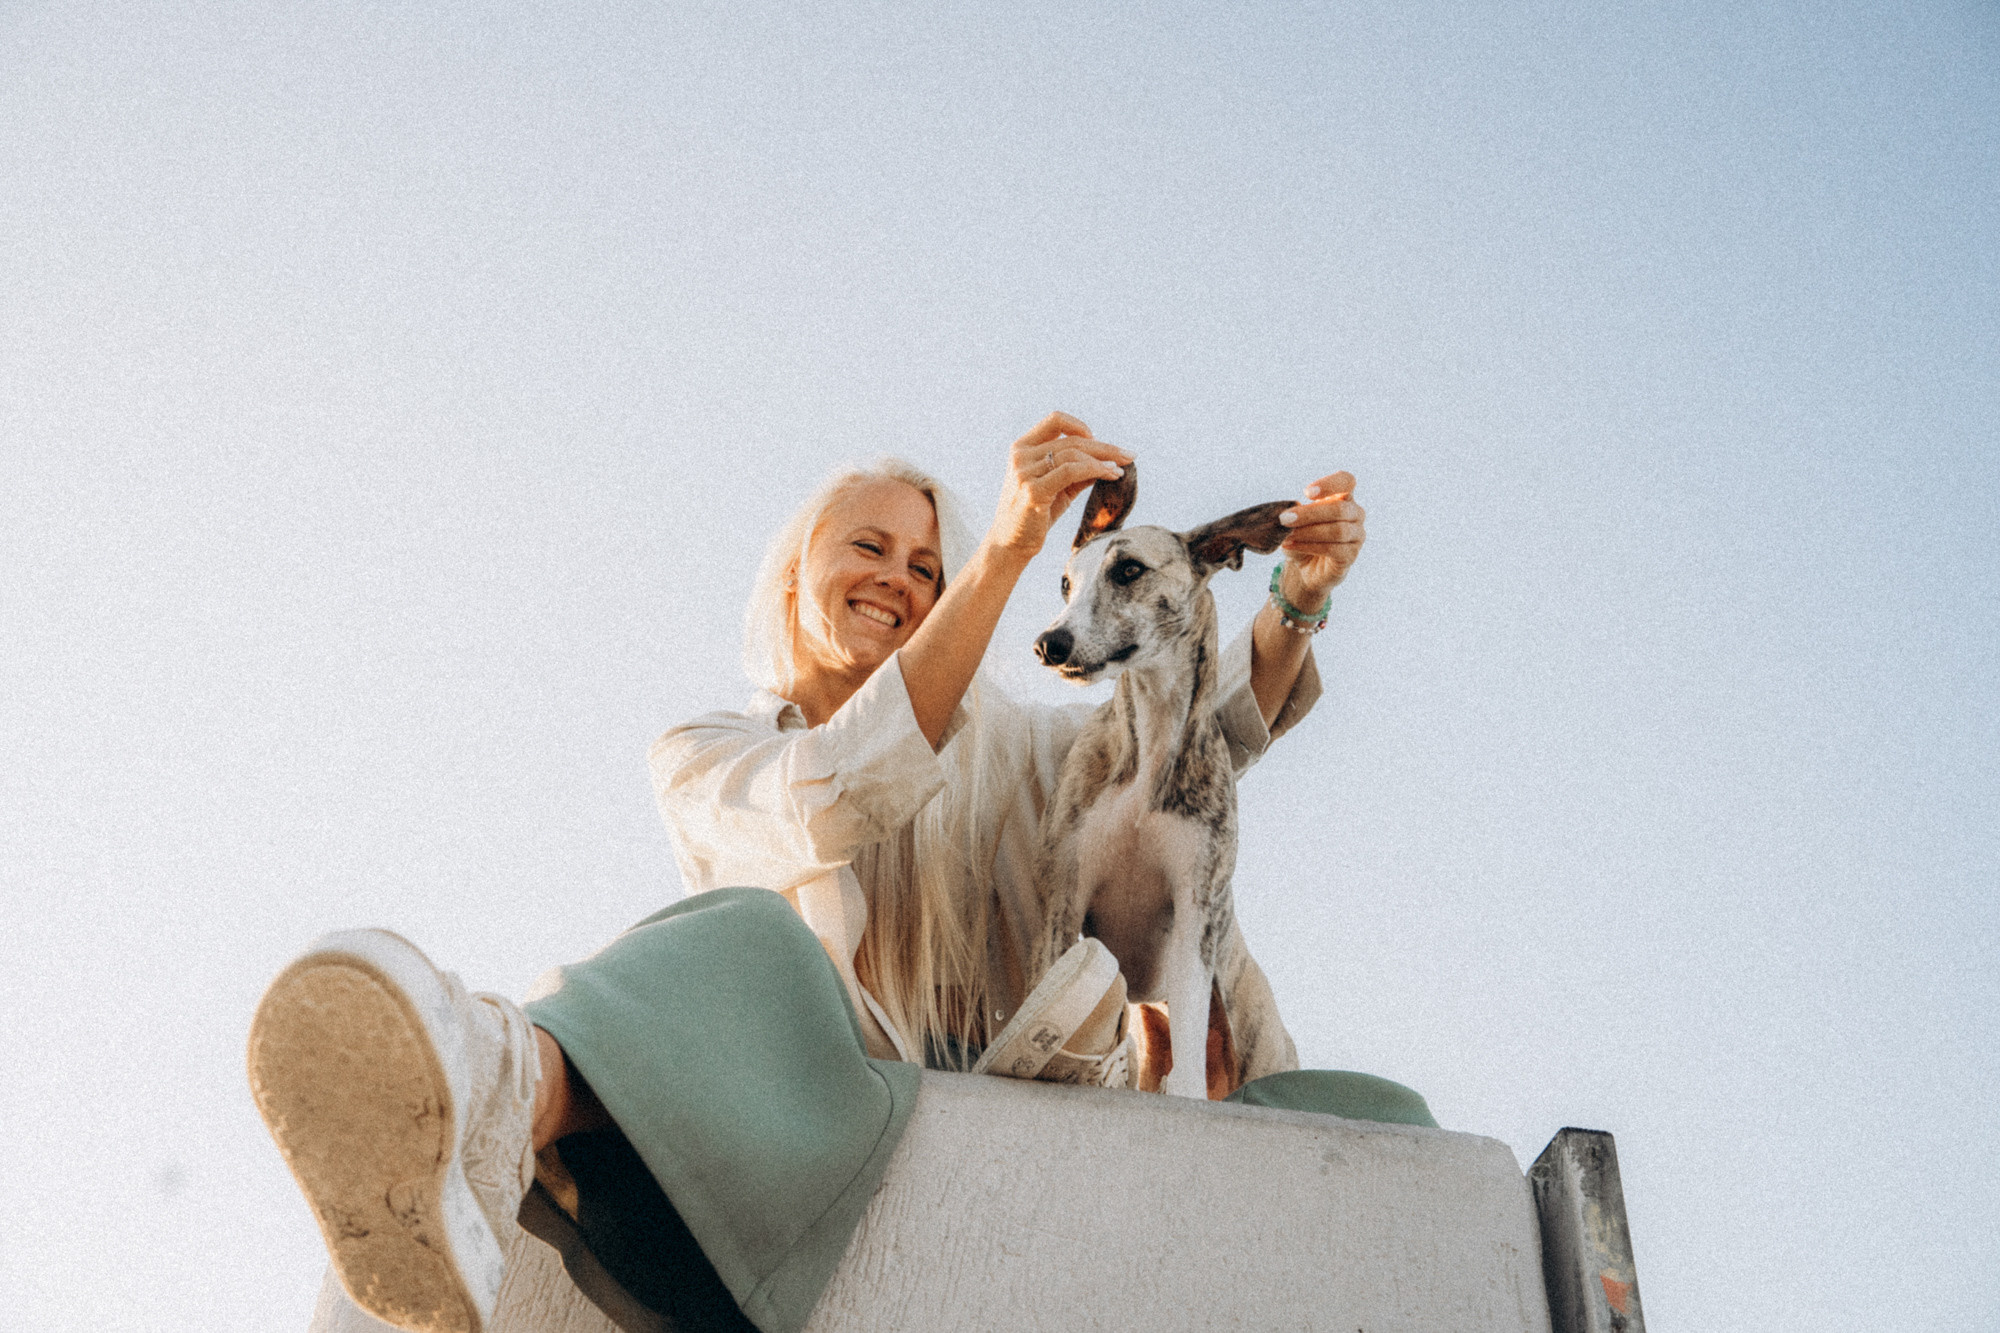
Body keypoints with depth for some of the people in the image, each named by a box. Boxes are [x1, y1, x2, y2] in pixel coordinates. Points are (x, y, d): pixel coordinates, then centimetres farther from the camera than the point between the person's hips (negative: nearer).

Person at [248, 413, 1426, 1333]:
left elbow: (1204, 732, 14)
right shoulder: (704, 758, 12)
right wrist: (1008, 547, -19)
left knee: (1374, 1122, -12)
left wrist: (1295, 604, -8)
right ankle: (498, 1106, -71)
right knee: (751, 945, -38)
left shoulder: (1000, 747, 24)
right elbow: (832, 804, -11)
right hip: (816, 1105, -5)